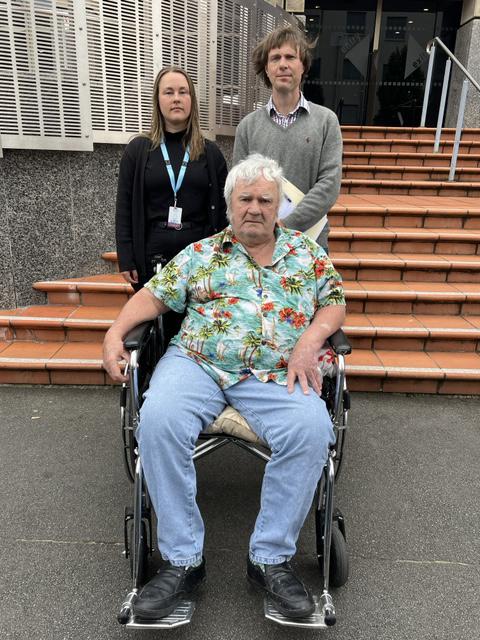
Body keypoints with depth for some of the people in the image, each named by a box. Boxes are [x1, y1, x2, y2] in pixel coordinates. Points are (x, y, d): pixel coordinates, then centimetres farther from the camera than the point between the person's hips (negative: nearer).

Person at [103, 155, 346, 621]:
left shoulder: (306, 251, 17)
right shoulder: (200, 253, 16)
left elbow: (334, 302, 15)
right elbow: (154, 295, 12)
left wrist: (310, 340, -5)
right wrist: (116, 331, -5)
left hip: (276, 373, 0)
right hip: (197, 363, 1)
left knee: (312, 430, -29)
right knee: (158, 421, -29)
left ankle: (270, 558, -10)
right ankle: (182, 560, -11)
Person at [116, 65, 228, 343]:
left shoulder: (210, 152, 6)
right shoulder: (139, 149, 4)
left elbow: (222, 209, 5)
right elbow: (125, 208, 3)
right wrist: (127, 260, -3)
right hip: (152, 257, 0)